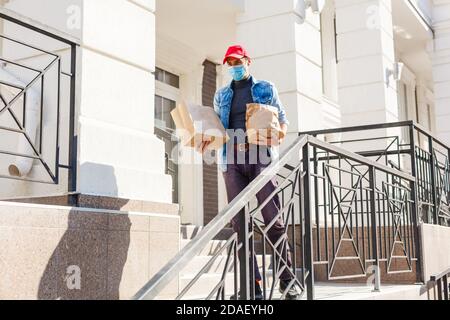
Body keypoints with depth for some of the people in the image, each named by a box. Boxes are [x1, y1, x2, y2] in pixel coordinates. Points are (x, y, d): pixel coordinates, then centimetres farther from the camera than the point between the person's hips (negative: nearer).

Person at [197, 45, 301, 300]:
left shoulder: (266, 89, 14)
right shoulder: (222, 95, 22)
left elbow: (282, 119, 14)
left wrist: (280, 135, -8)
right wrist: (207, 140, 0)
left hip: (260, 156, -2)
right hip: (232, 159, 3)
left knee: (273, 218, -7)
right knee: (239, 223, -4)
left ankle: (287, 279, 4)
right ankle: (253, 285, -1)